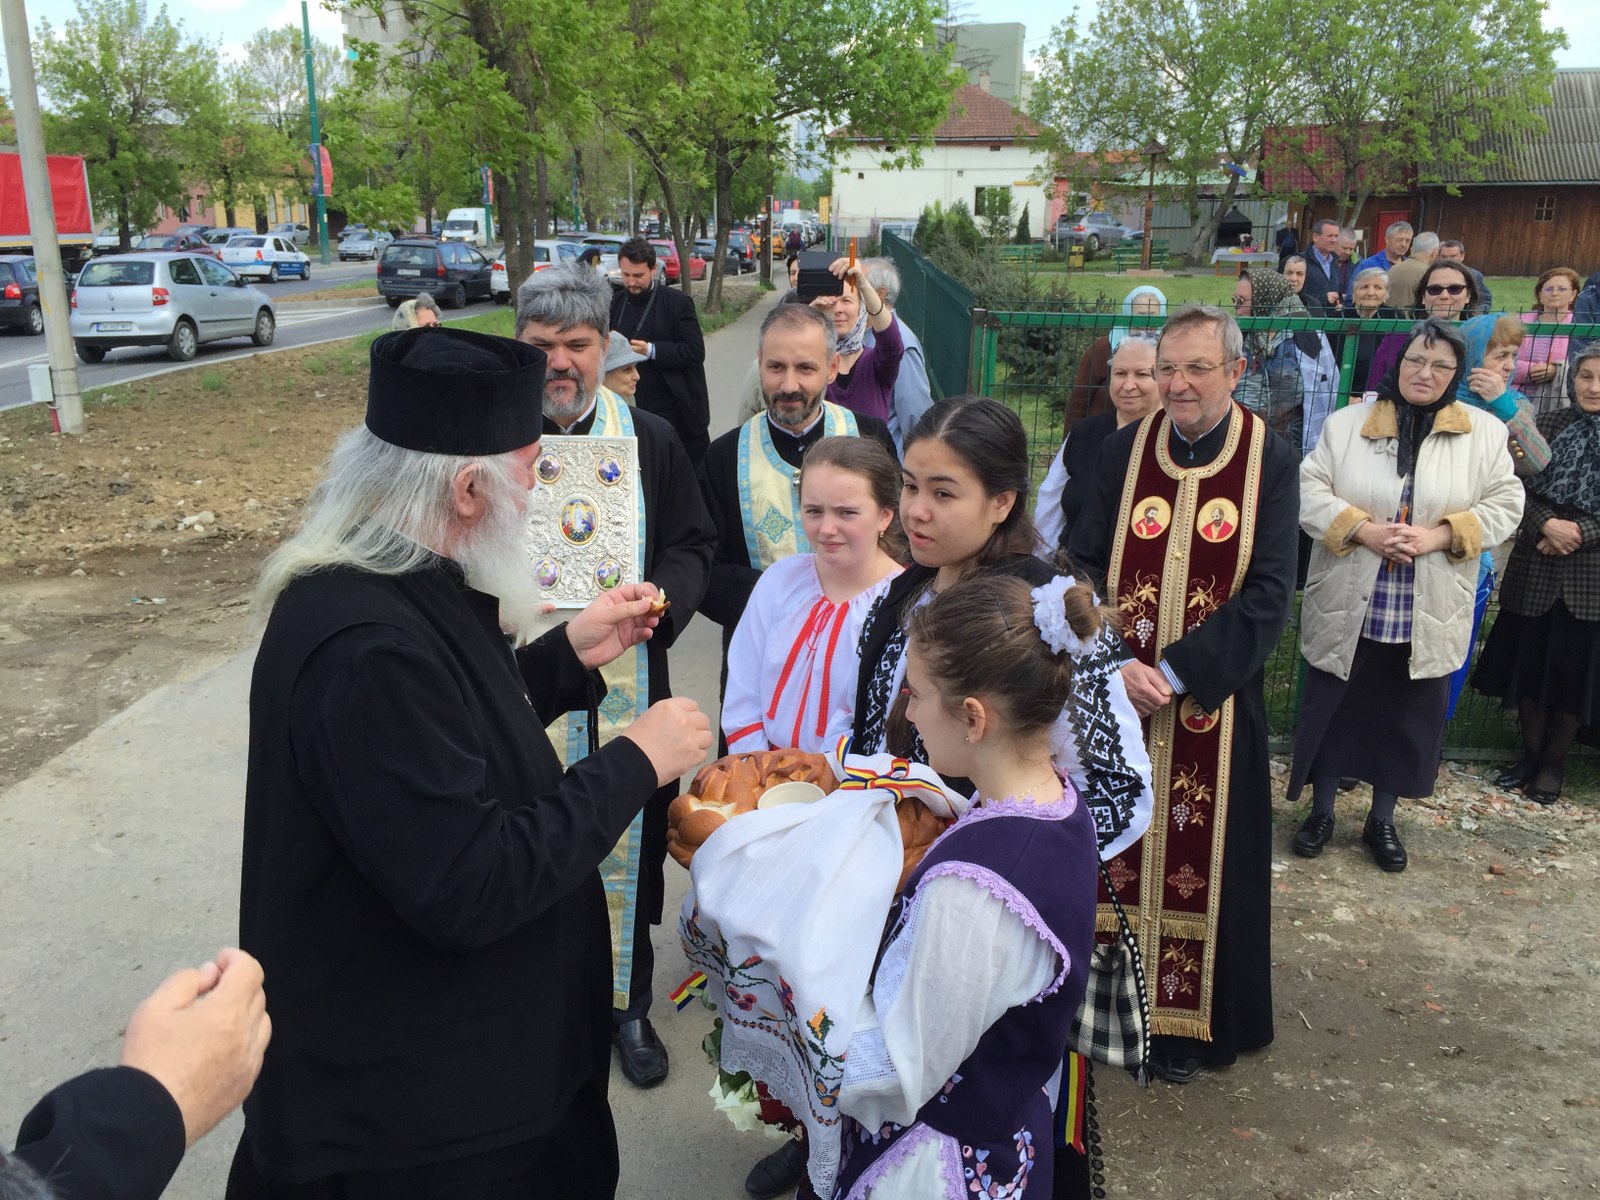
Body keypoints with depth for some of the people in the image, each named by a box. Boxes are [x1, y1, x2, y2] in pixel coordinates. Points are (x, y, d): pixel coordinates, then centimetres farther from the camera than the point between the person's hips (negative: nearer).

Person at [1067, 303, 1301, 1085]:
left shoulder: (1273, 461, -5)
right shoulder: (1122, 451, 1)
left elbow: (1269, 593, -10)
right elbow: (1084, 567, -1)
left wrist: (1176, 673, -18)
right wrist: (1115, 665, -16)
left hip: (1213, 702, -1)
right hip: (1115, 697, 2)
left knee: (1201, 857, 8)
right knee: (1113, 850, 10)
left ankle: (1186, 1020, 27)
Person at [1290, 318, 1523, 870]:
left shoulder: (1485, 432, 2)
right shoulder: (1347, 423, -1)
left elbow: (1504, 505, 0)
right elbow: (1309, 491, -4)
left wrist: (1438, 536, -16)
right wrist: (1363, 530, -19)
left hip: (1428, 615, 1)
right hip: (1348, 606, -1)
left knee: (1406, 717, 12)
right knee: (1332, 709, 9)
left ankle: (1382, 819, 30)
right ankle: (1321, 811, 27)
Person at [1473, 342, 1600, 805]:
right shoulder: (1545, 426, 2)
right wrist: (1547, 524, -17)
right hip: (1534, 570, 1)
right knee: (1528, 662, 8)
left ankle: (1555, 760, 24)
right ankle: (1530, 752, 27)